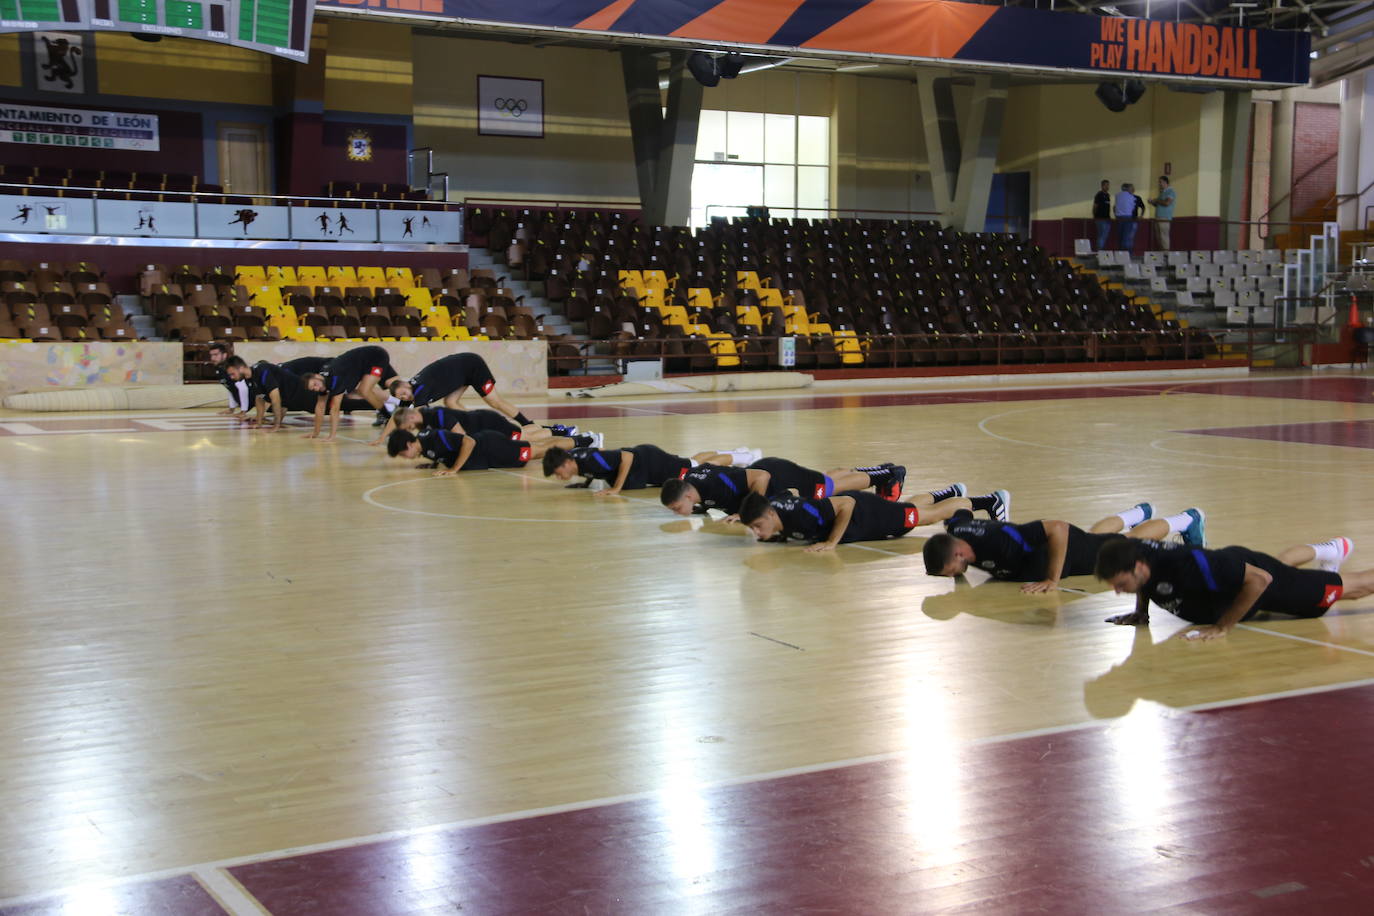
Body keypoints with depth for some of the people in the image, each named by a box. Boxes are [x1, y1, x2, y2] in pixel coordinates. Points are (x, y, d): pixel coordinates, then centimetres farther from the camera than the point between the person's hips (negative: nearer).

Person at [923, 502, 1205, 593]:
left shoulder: (997, 541, -48)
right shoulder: (955, 527, -26)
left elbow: (1058, 528, -46)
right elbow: (963, 512, 1)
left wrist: (1052, 581, -44)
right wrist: (941, 565, -4)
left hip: (1068, 549, -7)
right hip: (1039, 540, 7)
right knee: (1094, 534, 39)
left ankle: (1187, 519, 46)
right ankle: (1138, 513, 67)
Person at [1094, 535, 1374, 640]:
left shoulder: (1187, 565, -49)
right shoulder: (1133, 552, -28)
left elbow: (1260, 580, -43)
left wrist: (1223, 626, -40)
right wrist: (1141, 611, -8)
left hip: (1255, 574, -7)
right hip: (1228, 563, 7)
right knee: (1282, 562, 41)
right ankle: (1326, 550, 68)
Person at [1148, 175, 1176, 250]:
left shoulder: (1171, 192, -5)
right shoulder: (1161, 192, 21)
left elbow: (1167, 203, -18)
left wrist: (1156, 200, -6)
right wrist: (1152, 202, 6)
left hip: (1165, 219, -8)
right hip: (1158, 218, 8)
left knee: (1164, 238, -11)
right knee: (1158, 238, 5)